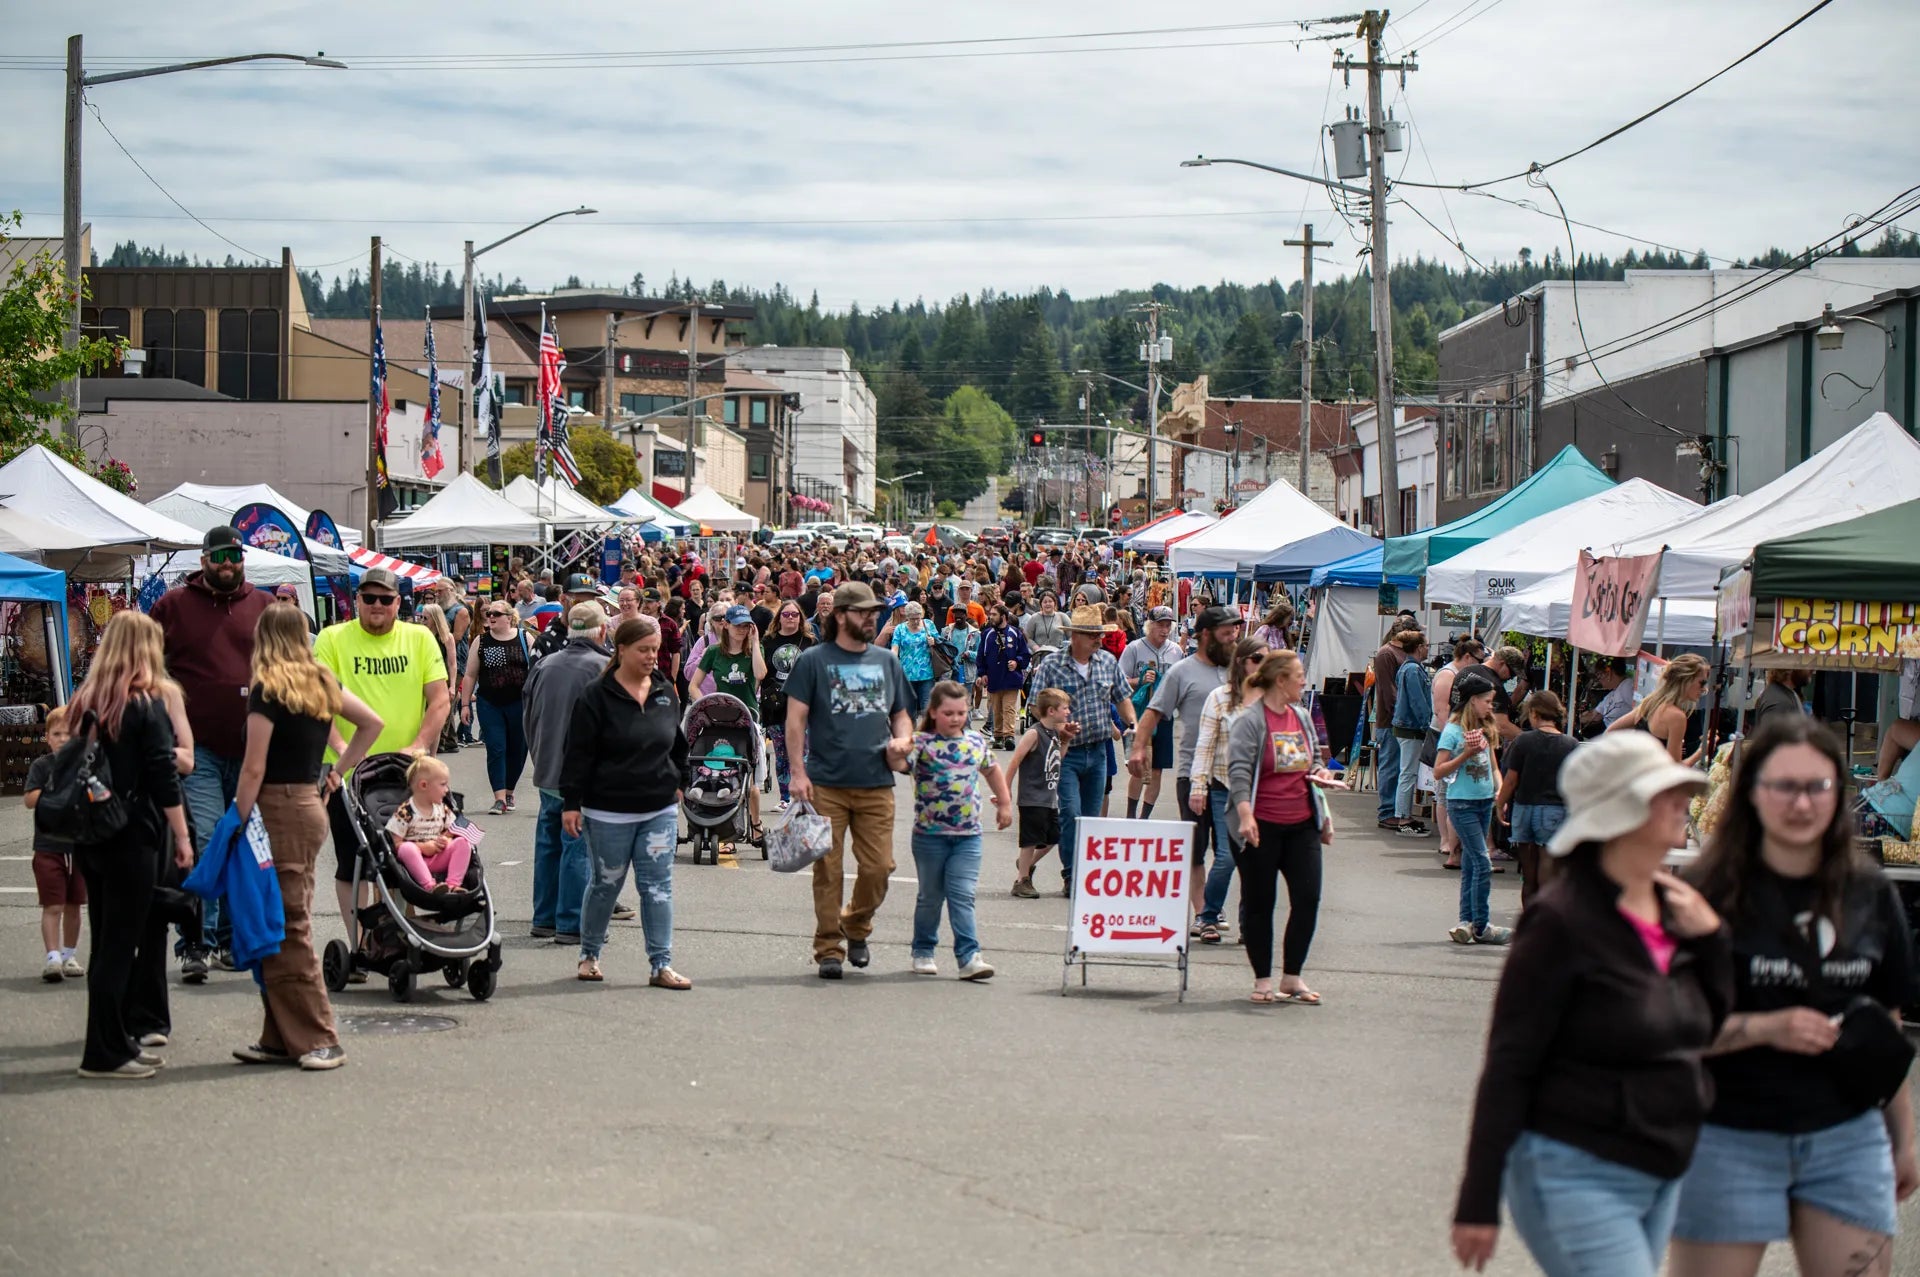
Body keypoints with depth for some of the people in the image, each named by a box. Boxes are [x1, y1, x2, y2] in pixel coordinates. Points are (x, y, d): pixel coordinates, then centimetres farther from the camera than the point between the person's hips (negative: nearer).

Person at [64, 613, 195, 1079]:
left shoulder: (84, 703, 9)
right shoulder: (146, 705, -9)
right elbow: (164, 779, -12)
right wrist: (182, 838, -7)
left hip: (88, 836, 7)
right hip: (132, 837, -7)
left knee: (107, 939, 13)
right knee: (120, 944, -4)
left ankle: (140, 1024, 21)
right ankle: (107, 1053, -3)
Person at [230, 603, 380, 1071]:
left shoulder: (266, 689, -12)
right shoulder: (320, 684, 9)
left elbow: (254, 769, -14)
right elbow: (372, 722, 17)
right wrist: (339, 770, 19)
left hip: (279, 810, -8)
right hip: (310, 804, 8)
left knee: (287, 929, -4)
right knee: (287, 926, 11)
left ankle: (320, 1040, -3)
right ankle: (281, 1039, 14)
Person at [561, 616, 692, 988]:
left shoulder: (666, 693, 7)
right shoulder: (597, 696, -8)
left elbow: (678, 744, 20)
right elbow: (579, 754, -9)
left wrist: (678, 783, 18)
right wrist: (571, 803, -11)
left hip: (660, 810, 4)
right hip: (609, 812, -4)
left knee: (658, 886, 0)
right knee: (607, 883, 7)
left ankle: (662, 965, 1)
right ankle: (589, 955, 25)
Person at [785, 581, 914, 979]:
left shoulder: (886, 661, 15)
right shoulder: (814, 660, 2)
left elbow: (901, 716, 22)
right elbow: (795, 719, -1)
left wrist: (902, 741, 0)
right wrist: (798, 772, -9)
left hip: (876, 783, 3)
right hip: (827, 783, -3)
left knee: (879, 865, -1)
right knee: (828, 868, -1)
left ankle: (856, 927, 24)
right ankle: (829, 947, 9)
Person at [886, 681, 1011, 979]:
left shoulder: (976, 742, 6)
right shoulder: (922, 743, -8)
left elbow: (992, 770, 24)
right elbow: (900, 764, -25)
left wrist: (1005, 803, 25)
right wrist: (895, 751, -46)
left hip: (968, 835, 2)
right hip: (930, 833, -2)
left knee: (962, 896, -5)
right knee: (931, 896, 11)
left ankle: (969, 956, -7)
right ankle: (923, 951, 26)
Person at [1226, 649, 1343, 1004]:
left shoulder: (1301, 718, 13)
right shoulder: (1248, 721, -9)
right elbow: (1239, 771, -16)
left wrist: (1321, 773, 3)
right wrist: (1245, 815, -28)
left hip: (1302, 824, 6)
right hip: (1263, 827, -6)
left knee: (1308, 898, 0)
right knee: (1259, 903, 3)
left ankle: (1292, 977, 10)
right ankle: (1263, 980, 13)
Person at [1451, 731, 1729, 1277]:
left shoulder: (1674, 905, 7)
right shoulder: (1564, 921, -15)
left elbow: (1716, 1027, 14)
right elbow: (1508, 1066, -14)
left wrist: (1709, 938, -3)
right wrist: (1479, 1202, -15)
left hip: (1661, 1178, 8)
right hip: (1576, 1176, -8)